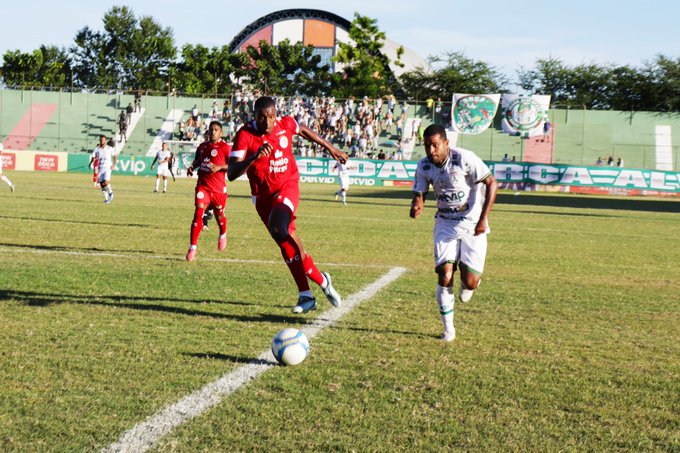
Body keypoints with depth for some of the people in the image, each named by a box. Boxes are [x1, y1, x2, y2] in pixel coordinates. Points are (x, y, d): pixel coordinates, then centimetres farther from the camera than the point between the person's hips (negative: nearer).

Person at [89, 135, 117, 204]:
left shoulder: (110, 148, -2)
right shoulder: (97, 149, 3)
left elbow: (115, 156, 6)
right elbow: (93, 157, 5)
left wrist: (114, 164, -6)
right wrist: (90, 163, -12)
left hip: (108, 168, -3)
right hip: (100, 168, 3)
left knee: (106, 182, -19)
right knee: (102, 184, 2)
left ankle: (110, 192, 9)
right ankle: (106, 198, 14)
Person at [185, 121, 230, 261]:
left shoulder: (225, 147, -5)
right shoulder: (202, 146, 11)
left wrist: (219, 167, -19)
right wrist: (192, 167, 9)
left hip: (218, 188, -3)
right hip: (203, 185, 3)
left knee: (219, 215, 13)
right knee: (199, 212, -12)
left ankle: (223, 235, 48)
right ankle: (192, 248, -14)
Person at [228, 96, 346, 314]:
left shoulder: (286, 124, -9)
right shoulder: (245, 135, -17)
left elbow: (304, 131, 17)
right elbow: (231, 174, -24)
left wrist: (331, 148, 27)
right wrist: (254, 157, -40)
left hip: (287, 186, -2)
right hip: (263, 195, 2)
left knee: (278, 227, -28)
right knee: (286, 243, 4)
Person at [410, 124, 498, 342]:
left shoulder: (465, 158, -19)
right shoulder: (424, 166, -4)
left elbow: (492, 184, -14)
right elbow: (419, 194, 1)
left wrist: (483, 219, -18)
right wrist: (416, 207, -25)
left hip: (473, 225, -3)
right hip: (446, 224, 3)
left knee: (470, 282, -8)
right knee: (444, 275, -11)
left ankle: (467, 284, 32)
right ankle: (448, 328, 5)